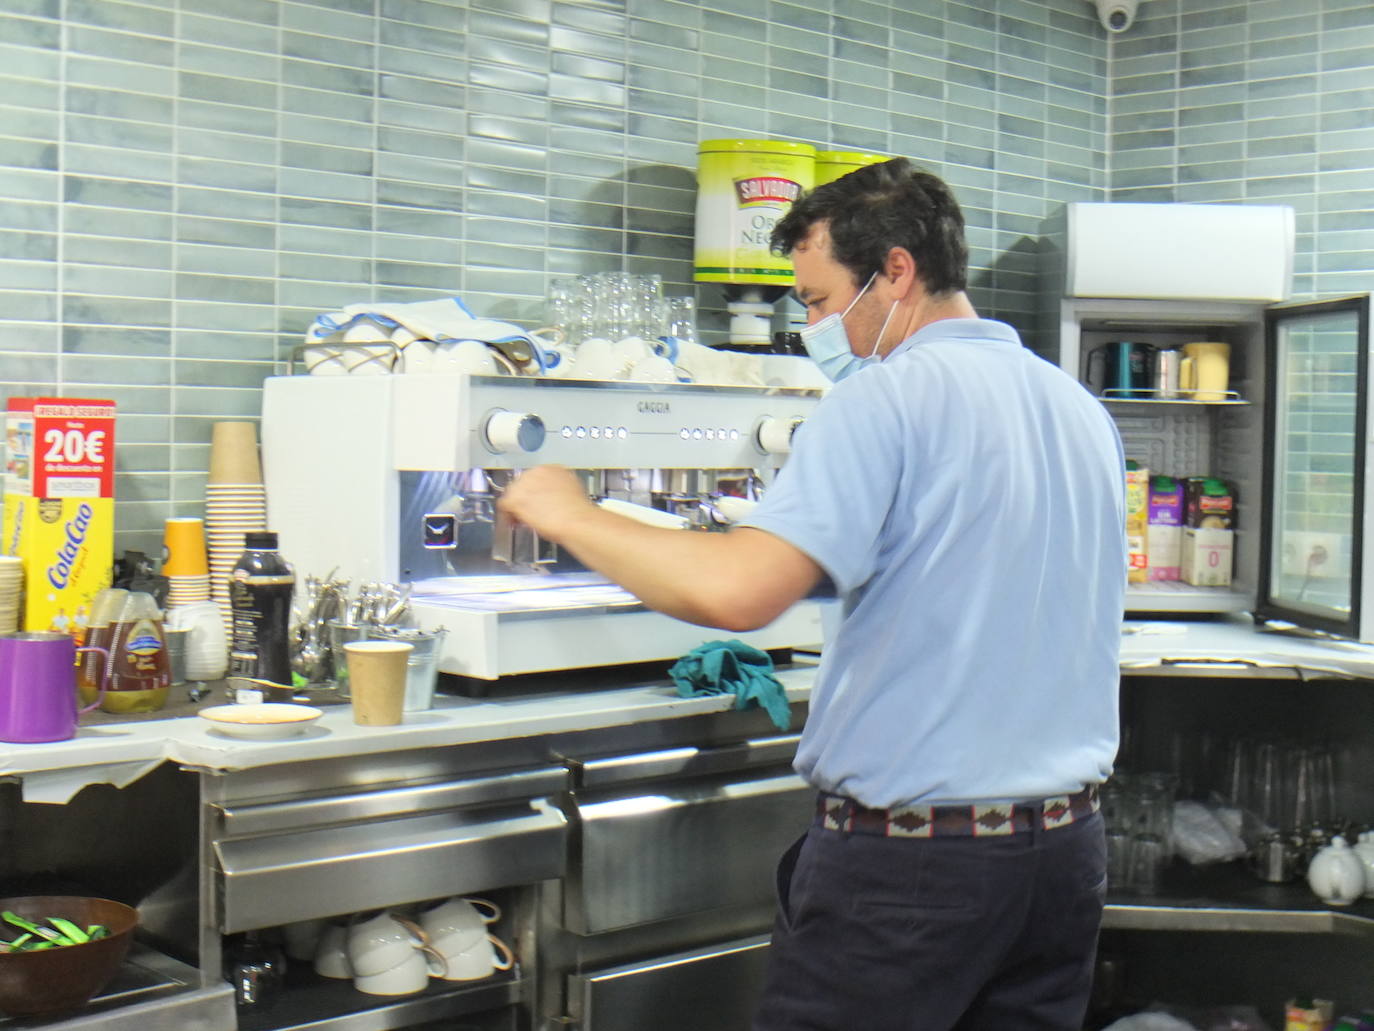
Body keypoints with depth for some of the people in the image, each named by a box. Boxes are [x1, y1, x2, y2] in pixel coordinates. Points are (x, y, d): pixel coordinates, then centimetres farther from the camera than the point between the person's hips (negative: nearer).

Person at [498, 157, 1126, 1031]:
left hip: (910, 854, -8)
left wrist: (574, 517, -12)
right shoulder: (1085, 412, 10)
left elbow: (738, 591, -26)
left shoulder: (889, 396, -15)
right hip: (1069, 849, 8)